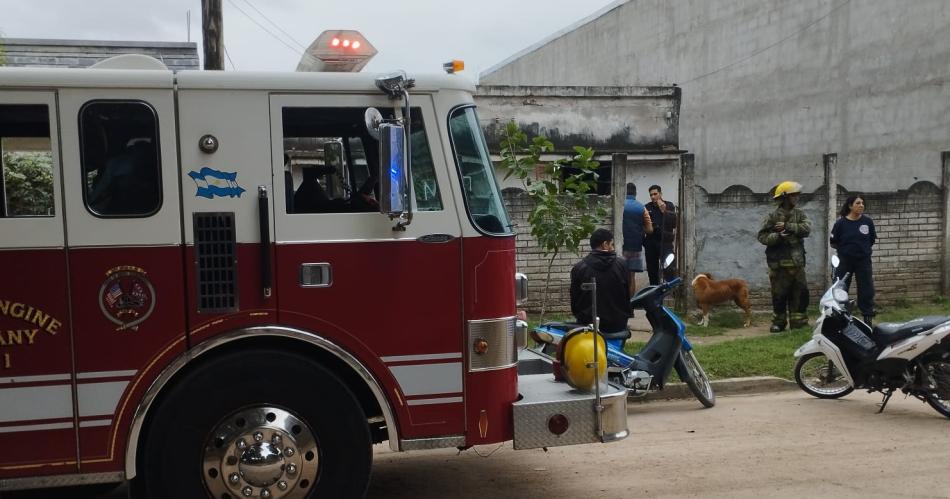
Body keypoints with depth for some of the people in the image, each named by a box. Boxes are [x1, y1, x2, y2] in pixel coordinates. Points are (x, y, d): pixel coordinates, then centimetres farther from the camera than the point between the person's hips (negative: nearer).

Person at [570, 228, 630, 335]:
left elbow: (574, 297, 2)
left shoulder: (579, 268, -4)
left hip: (588, 324, -1)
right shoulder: (621, 265, -1)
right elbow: (628, 294, 5)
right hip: (617, 325, 1)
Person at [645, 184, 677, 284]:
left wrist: (664, 211, -13)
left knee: (668, 270, -12)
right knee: (652, 271, 10)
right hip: (650, 243, 2)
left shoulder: (669, 206, 3)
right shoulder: (647, 208, 6)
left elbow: (674, 223, -7)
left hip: (665, 243, -2)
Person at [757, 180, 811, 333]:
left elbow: (806, 229, -8)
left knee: (800, 292, 5)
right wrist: (777, 236, -20)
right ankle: (778, 322, 13)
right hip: (779, 262, -4)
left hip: (797, 261, 4)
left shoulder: (799, 214, 9)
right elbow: (762, 236, -5)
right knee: (779, 294, 2)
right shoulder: (773, 216, -2)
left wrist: (788, 226, -17)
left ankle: (799, 321, 14)